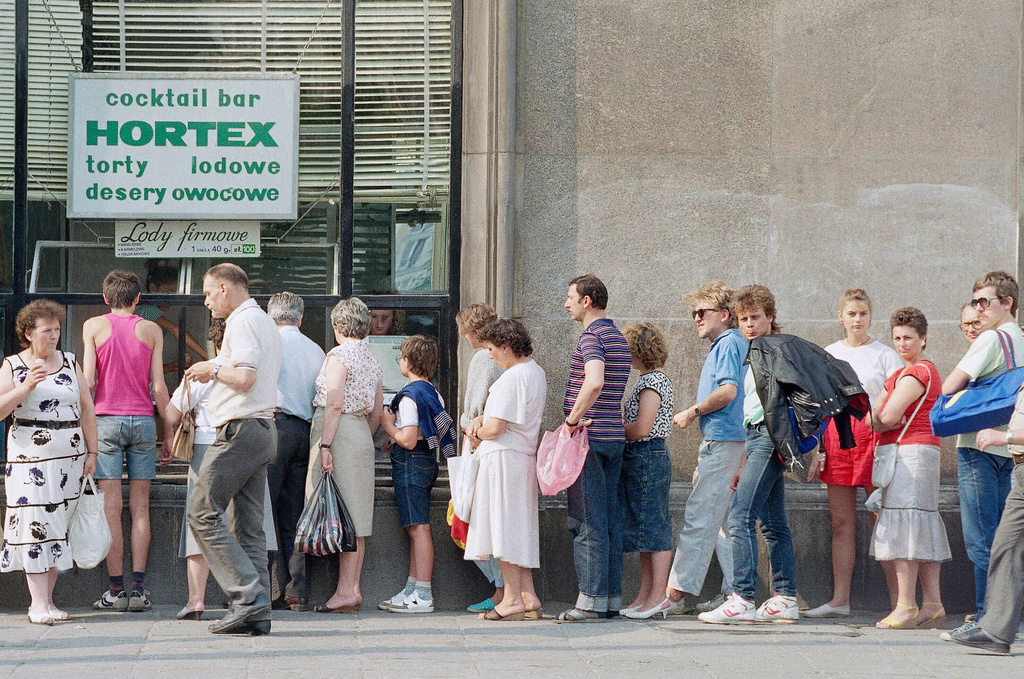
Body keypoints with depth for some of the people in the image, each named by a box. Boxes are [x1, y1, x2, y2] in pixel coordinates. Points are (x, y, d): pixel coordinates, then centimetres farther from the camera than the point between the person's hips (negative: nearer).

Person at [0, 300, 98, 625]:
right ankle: (38, 604, -11)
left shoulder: (70, 363, 11)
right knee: (35, 525, -11)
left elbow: (87, 410, 12)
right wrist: (26, 386, -17)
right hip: (30, 457, -3)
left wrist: (91, 452, 6)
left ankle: (47, 599, 8)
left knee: (58, 526, 2)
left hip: (70, 456, 3)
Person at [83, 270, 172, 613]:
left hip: (106, 419, -1)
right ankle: (138, 588, -1)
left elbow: (88, 382, -3)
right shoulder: (151, 330, 6)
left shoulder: (93, 326, 3)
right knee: (140, 507, 4)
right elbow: (158, 387, 3)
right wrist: (170, 432, 9)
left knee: (111, 507, -2)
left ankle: (116, 589, -3)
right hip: (143, 419, 1)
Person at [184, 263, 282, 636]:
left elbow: (245, 377, -22)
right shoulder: (266, 323, 22)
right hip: (264, 429, 10)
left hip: (240, 430, -10)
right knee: (249, 524, 6)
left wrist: (213, 369, -5)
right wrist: (215, 371, 19)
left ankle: (247, 594, -15)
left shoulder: (242, 322, -10)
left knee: (203, 512, -7)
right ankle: (257, 613, 1)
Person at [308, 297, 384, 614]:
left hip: (338, 432, -8)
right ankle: (353, 587, 10)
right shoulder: (373, 361, 17)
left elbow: (335, 403, -16)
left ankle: (345, 591, -12)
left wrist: (325, 446, -18)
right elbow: (377, 412, 17)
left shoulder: (339, 355, -7)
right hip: (362, 434, 8)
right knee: (355, 518, 9)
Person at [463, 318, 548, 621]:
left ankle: (512, 599, -3)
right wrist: (479, 419, 6)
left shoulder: (513, 378, -18)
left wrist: (477, 433, 1)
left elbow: (496, 427, -20)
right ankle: (528, 597, 11)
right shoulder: (535, 372, 14)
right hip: (525, 456, 10)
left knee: (505, 527, -5)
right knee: (519, 529, 12)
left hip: (504, 457, -10)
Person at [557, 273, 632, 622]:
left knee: (587, 521, -6)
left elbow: (595, 382, -29)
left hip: (589, 437, -9)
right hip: (615, 437, 9)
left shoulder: (591, 336, -12)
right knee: (609, 519, 9)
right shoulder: (619, 338, 17)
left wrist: (572, 420, -20)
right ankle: (612, 598, 10)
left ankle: (592, 599, -6)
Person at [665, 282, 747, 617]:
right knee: (723, 520, 11)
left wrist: (692, 412, -11)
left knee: (698, 517, -10)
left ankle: (677, 593, -10)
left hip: (721, 441, -11)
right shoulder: (722, 345, 21)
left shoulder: (729, 344, -9)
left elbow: (728, 391, -21)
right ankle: (735, 592, 11)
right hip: (723, 441, 11)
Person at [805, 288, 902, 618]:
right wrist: (817, 447, 8)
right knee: (841, 522, 3)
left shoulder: (884, 354, 4)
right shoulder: (830, 354, 15)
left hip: (874, 434, -4)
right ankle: (840, 600, 5)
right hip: (837, 435, 4)